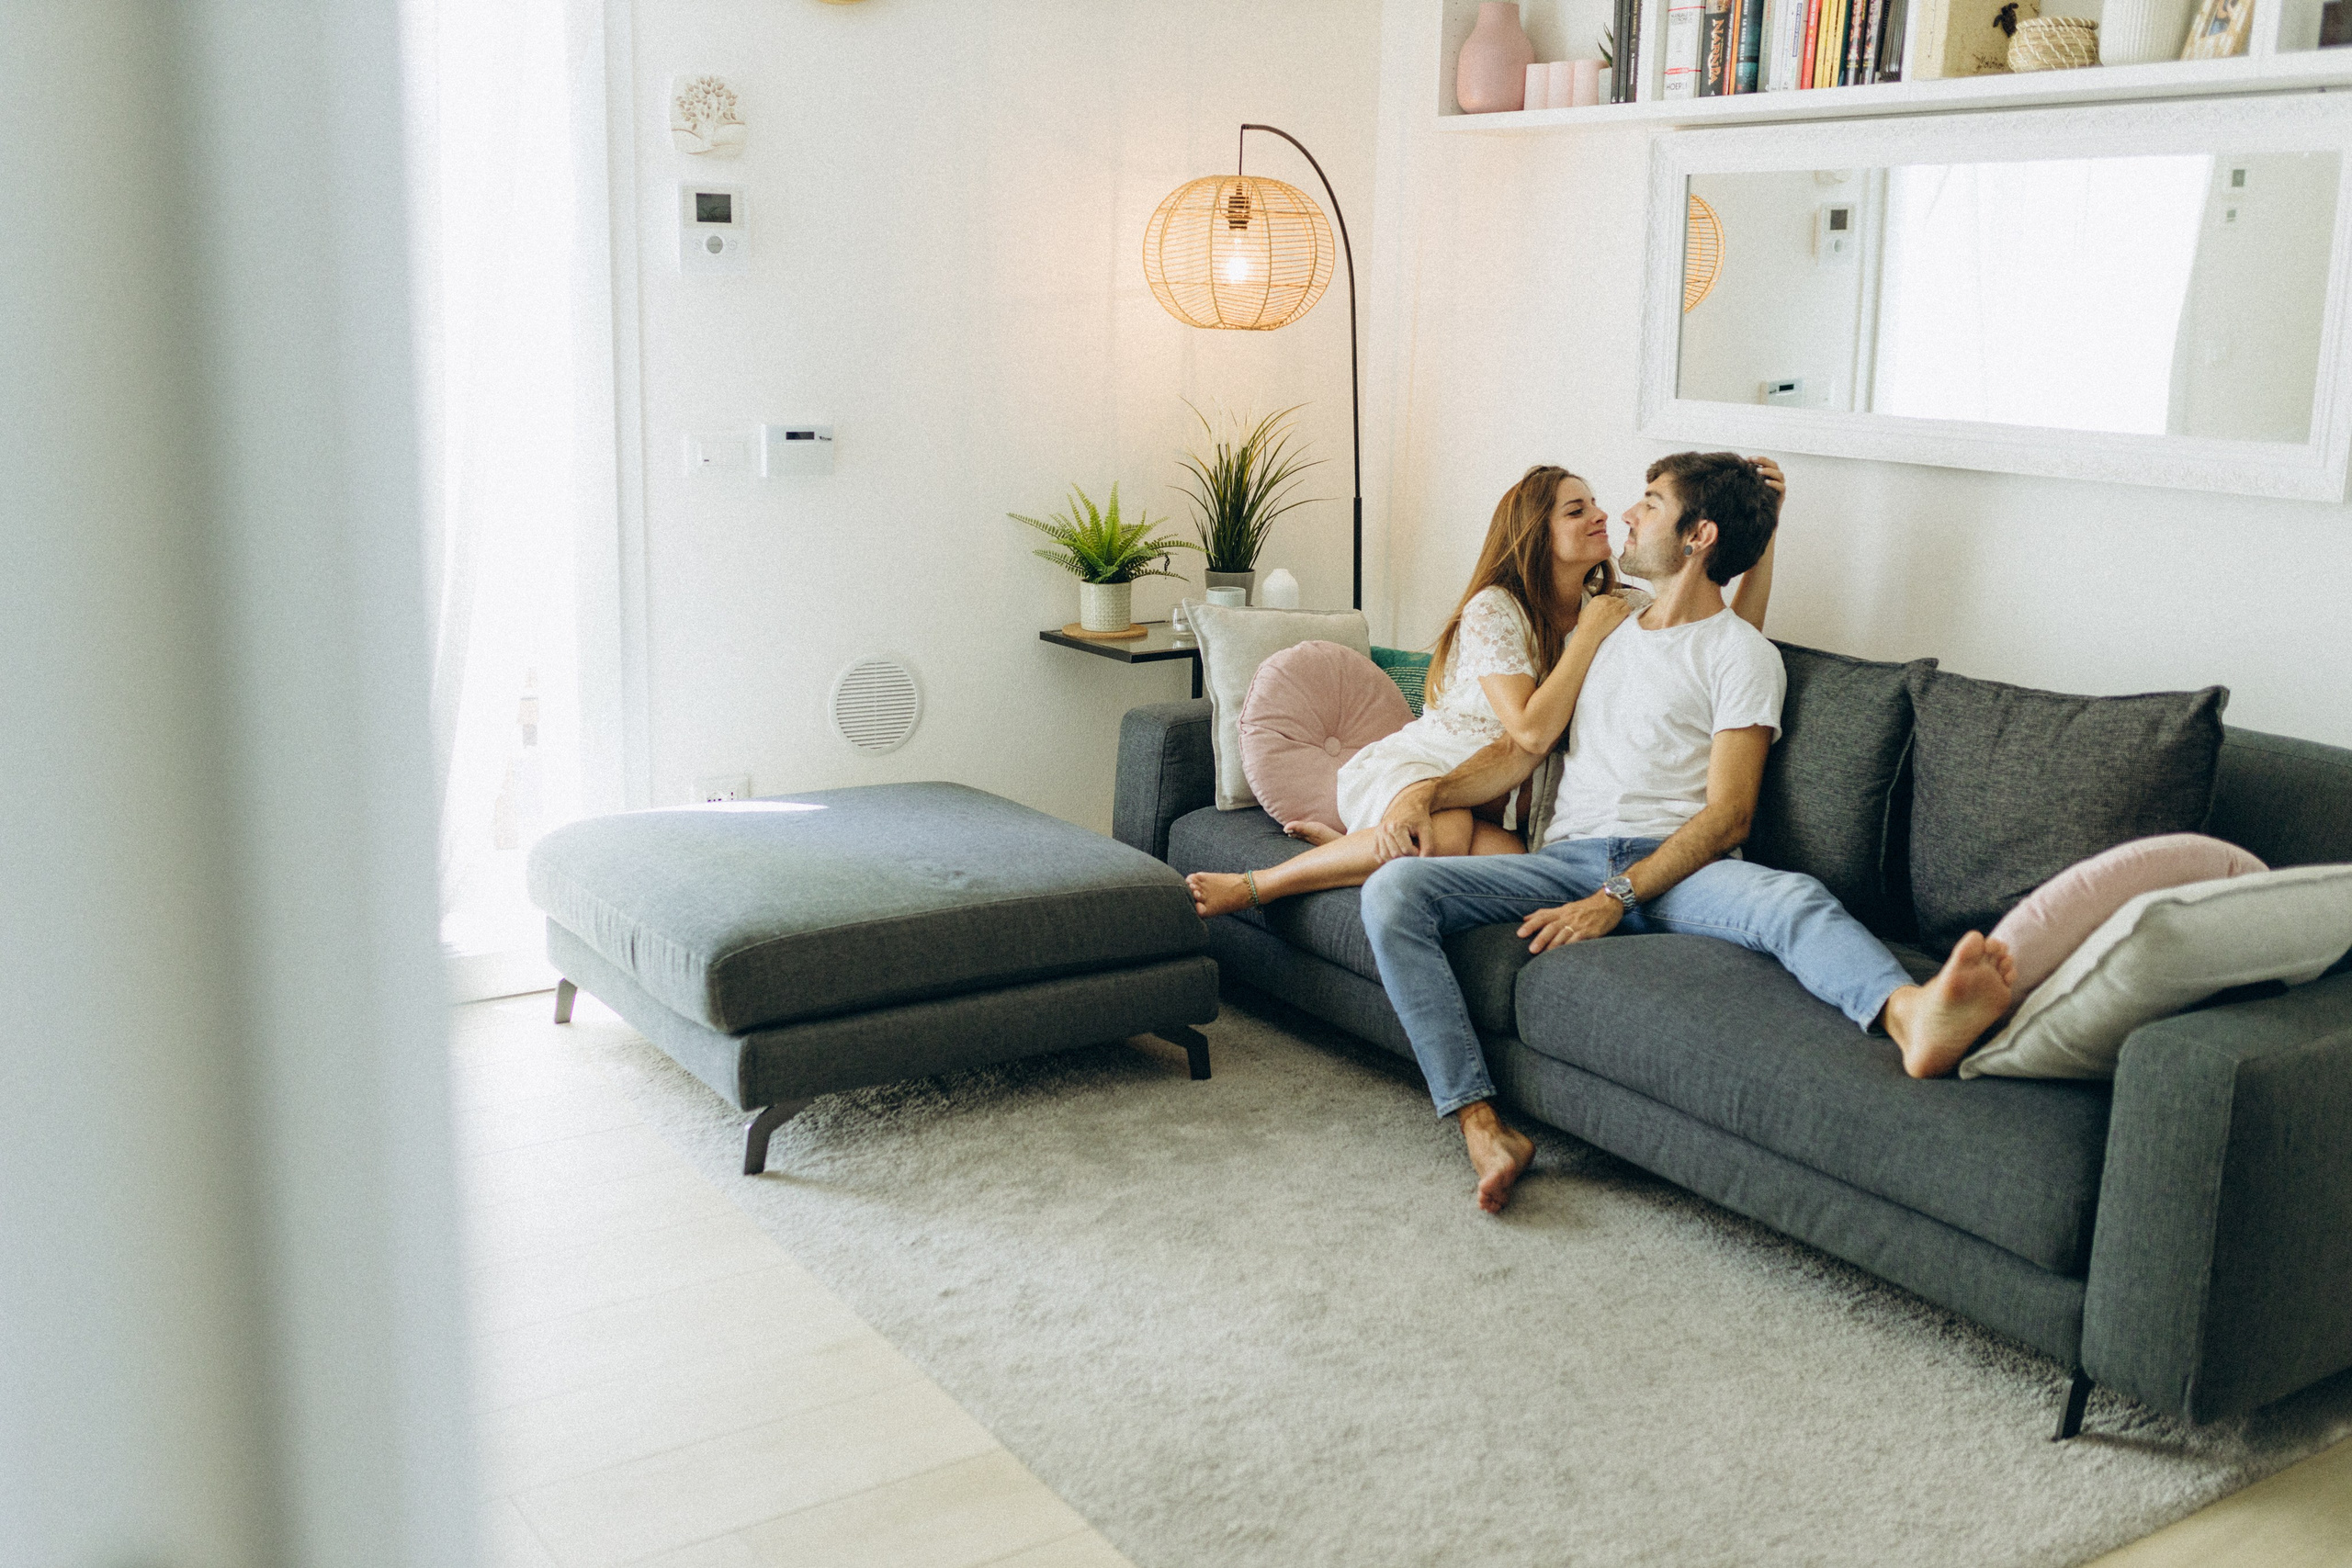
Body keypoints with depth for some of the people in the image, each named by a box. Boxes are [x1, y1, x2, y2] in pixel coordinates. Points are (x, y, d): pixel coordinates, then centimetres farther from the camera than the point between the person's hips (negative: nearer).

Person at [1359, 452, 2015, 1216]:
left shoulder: (1740, 653, 7)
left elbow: (1726, 815, -5)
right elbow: (1521, 747, 22)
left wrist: (1616, 896, -19)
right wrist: (1428, 791, 1)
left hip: (1675, 866, -4)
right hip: (1564, 858, 4)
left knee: (1793, 898, -37)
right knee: (1392, 890, -21)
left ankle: (1914, 1017, -68)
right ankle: (1482, 1127, -31)